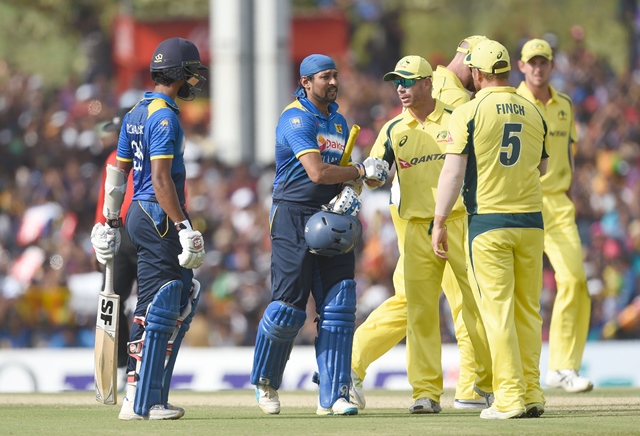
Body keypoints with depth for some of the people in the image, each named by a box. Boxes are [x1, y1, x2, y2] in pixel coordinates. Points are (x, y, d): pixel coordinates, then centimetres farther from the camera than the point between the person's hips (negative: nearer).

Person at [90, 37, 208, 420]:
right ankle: (141, 403, -5)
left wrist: (111, 223, 22)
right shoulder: (165, 117, -15)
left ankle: (151, 395, 11)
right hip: (158, 216, -10)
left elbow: (119, 170, 18)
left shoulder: (136, 114, 15)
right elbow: (161, 179, -22)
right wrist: (183, 227, -24)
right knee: (159, 307, -6)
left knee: (186, 297, 14)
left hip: (139, 215, 10)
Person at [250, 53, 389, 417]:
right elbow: (317, 172, -20)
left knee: (339, 310, -1)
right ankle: (266, 382, 18)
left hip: (331, 220, 7)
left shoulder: (338, 121, 16)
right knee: (288, 309, -6)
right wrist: (362, 171, -10)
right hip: (293, 218, -7)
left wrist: (348, 192, -6)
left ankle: (333, 396, 2)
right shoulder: (296, 119, -11)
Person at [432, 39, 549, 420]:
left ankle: (510, 397, -8)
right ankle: (532, 394, 10)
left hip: (488, 220, -4)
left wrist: (439, 223, -5)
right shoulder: (534, 113, 7)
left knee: (498, 310, -4)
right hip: (531, 221, 4)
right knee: (528, 310, 11)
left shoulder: (469, 113, -6)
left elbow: (453, 171, -9)